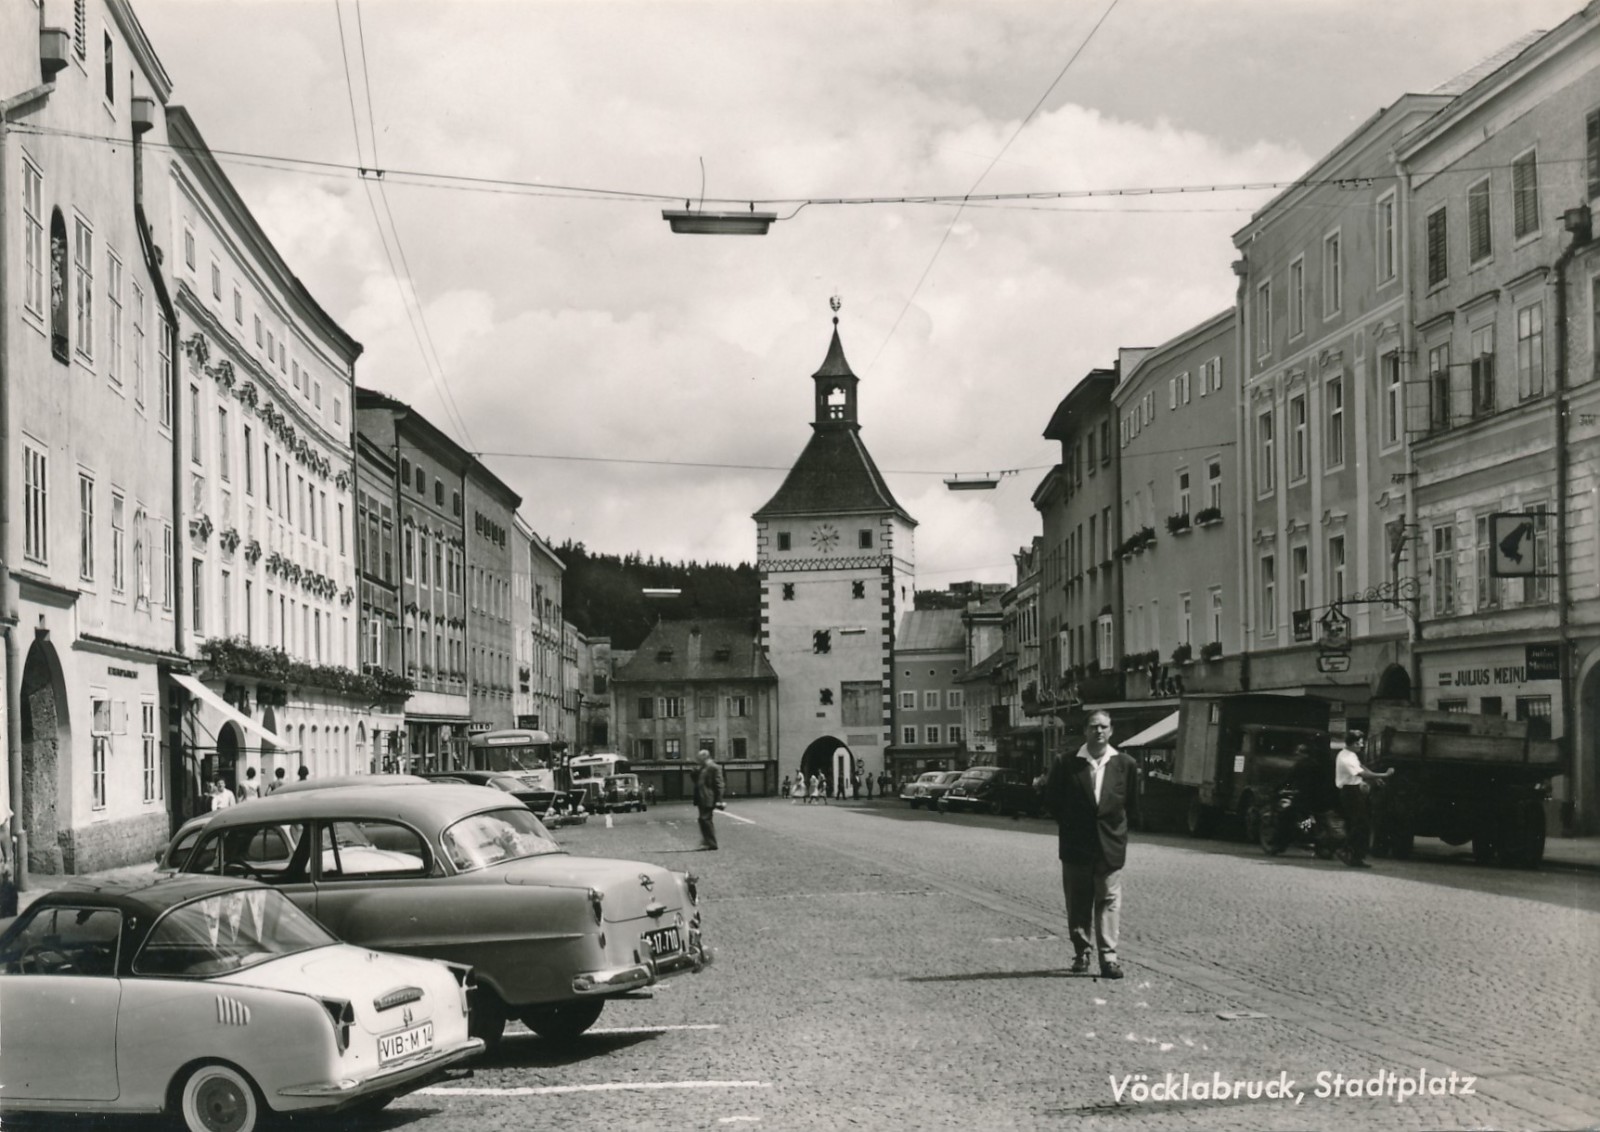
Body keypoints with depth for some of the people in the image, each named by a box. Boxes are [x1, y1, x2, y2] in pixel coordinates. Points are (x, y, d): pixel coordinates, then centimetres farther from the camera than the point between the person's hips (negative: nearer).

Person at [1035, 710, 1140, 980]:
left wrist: (1111, 824, 8)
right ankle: (1081, 952, 17)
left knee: (1109, 901, -3)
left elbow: (1132, 805, 10)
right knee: (1078, 903, 7)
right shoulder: (1065, 762, -3)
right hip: (1076, 846, 0)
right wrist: (1070, 827, 7)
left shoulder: (1125, 765, -1)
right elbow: (1052, 799, 6)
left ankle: (1108, 957, -4)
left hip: (1110, 846, 0)